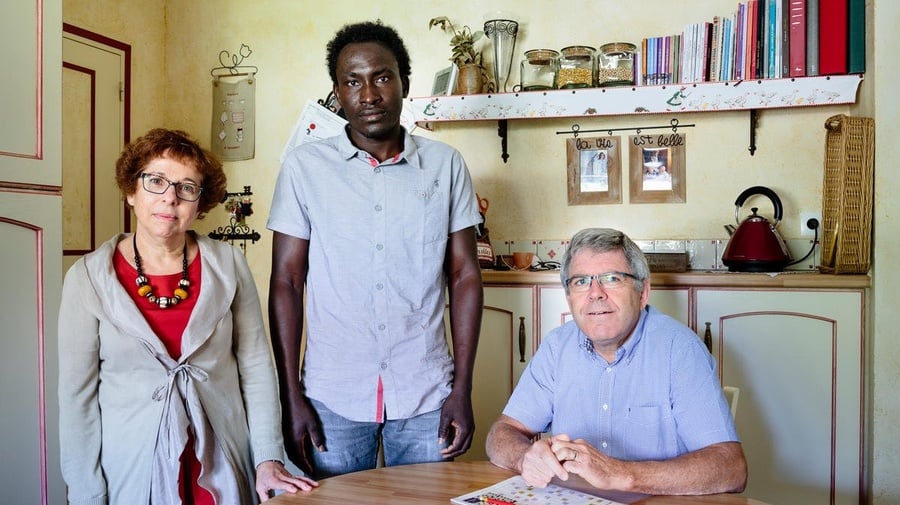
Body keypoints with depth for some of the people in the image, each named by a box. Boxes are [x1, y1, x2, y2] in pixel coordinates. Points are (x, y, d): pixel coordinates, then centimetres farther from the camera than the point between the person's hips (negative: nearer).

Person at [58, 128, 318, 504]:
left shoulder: (227, 264, -5)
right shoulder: (88, 277, -8)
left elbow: (256, 366, -3)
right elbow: (78, 394, -5)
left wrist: (269, 458, -6)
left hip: (220, 467, 1)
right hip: (129, 470, -1)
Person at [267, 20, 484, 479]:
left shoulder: (445, 165, 0)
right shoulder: (304, 167, -4)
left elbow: (464, 277, 2)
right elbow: (286, 284, -1)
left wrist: (462, 390, -1)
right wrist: (291, 398, -3)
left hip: (426, 396, 1)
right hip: (332, 397, -1)